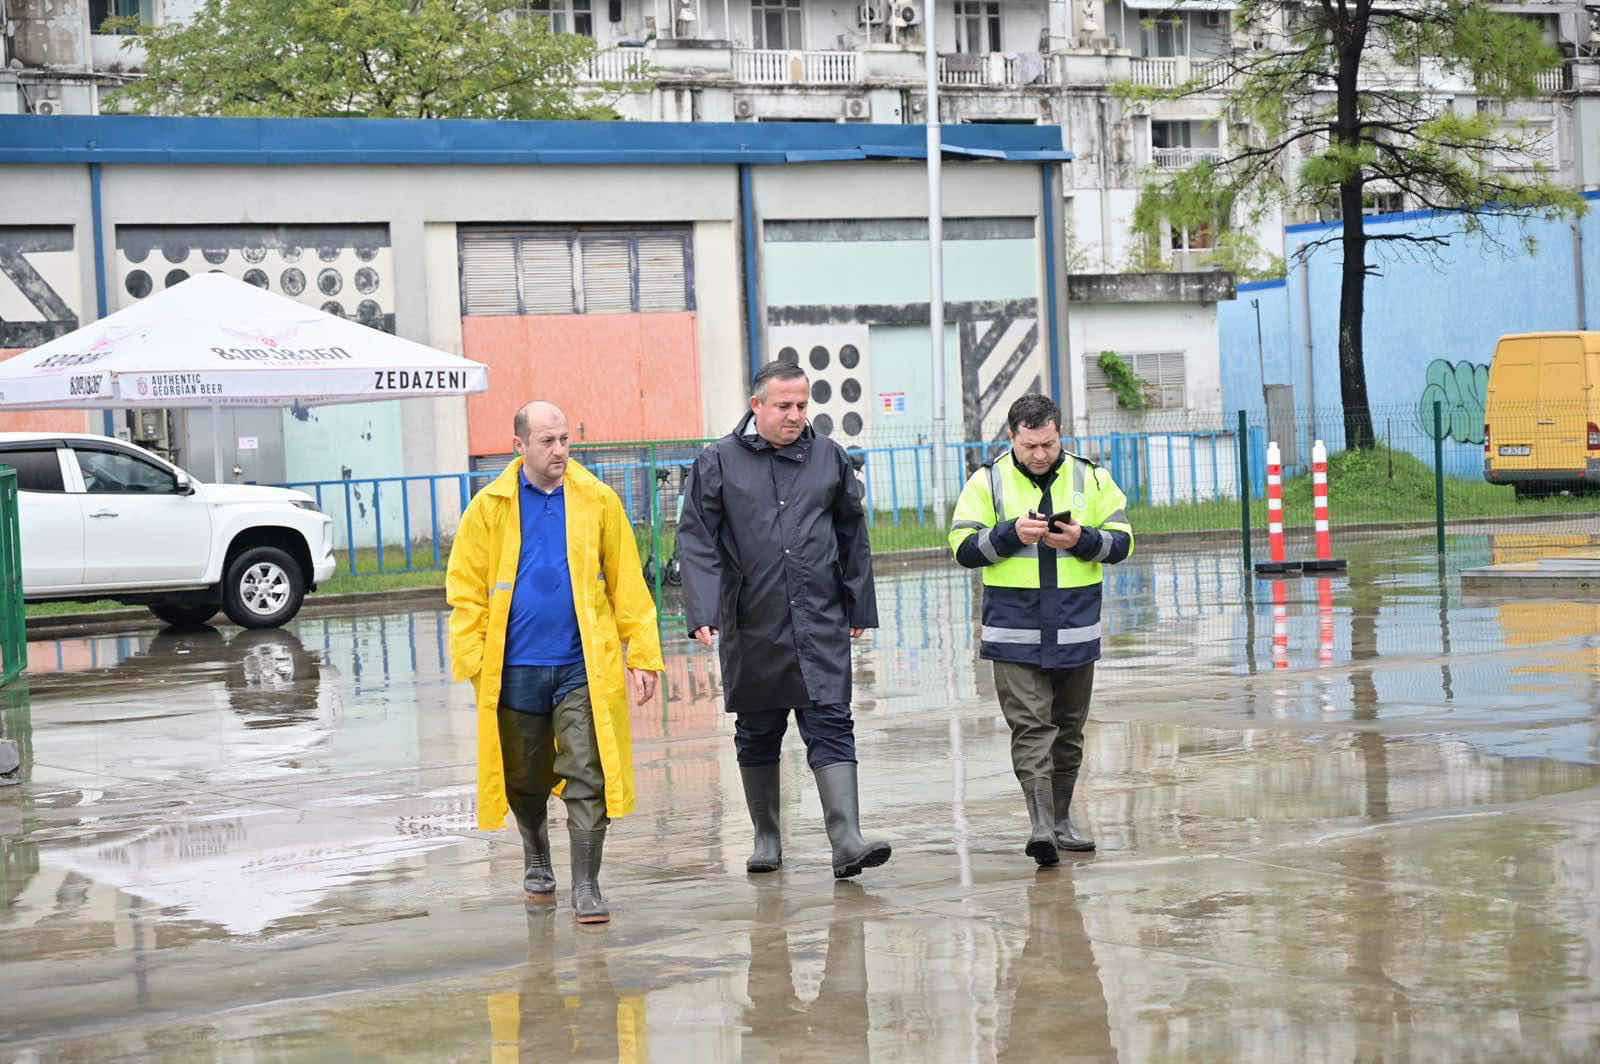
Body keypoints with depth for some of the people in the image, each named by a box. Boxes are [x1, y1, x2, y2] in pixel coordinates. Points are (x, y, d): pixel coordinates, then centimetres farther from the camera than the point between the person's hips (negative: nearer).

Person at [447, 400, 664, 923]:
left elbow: (627, 583, 1)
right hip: (516, 668, 1)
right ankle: (537, 861, 39)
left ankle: (586, 885, 3)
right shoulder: (490, 507, 1)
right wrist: (475, 661, -6)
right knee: (524, 778, 15)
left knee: (587, 778, -6)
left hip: (583, 665, -1)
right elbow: (466, 591, 2)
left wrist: (643, 653, -3)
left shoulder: (597, 500, 1)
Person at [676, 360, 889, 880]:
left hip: (821, 624, 0)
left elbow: (852, 535, 14)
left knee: (831, 724, -8)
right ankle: (766, 838, 25)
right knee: (757, 733, 11)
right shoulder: (718, 462, -1)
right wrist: (703, 611, -14)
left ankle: (847, 842, -15)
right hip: (752, 626, 0)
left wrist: (859, 607, 13)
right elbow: (696, 539, -3)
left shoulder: (828, 456, 7)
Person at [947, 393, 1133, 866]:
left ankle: (1061, 818, 26)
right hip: (1015, 633, -3)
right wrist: (1011, 533, -16)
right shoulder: (988, 481, 1)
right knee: (1030, 728, -11)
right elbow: (963, 548, -1)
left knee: (1068, 728, 12)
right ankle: (1041, 825, -18)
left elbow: (1122, 542, 6)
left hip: (1075, 630, 3)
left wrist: (1082, 540, -13)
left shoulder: (1090, 478, 6)